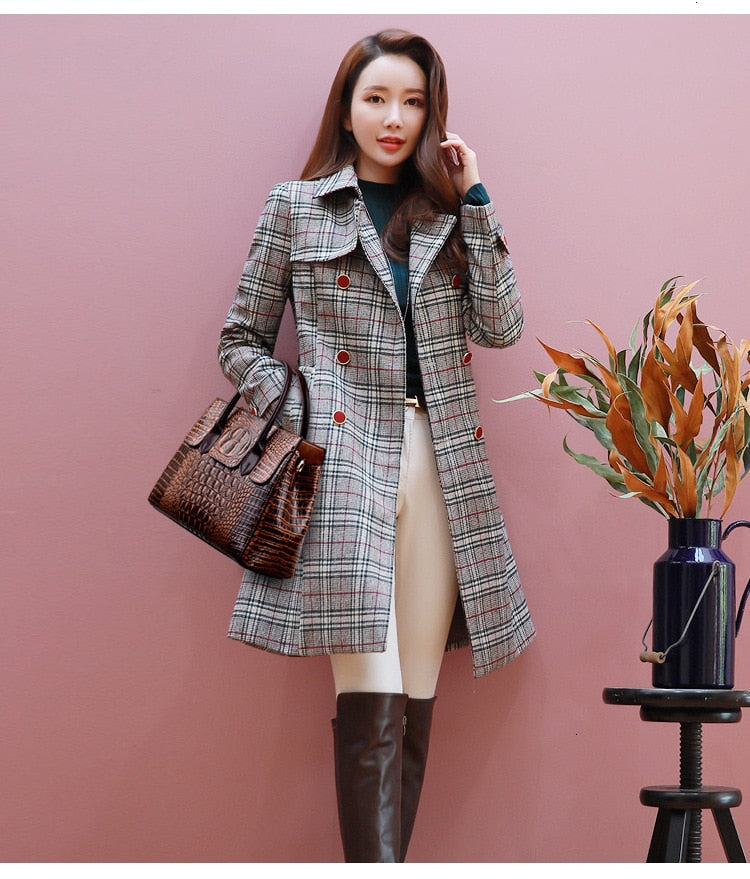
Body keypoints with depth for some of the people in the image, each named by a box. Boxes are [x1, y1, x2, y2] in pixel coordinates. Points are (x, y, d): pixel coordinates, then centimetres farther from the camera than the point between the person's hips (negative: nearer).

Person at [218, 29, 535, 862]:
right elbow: (241, 342, 10)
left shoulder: (449, 212, 16)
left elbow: (501, 325, 2)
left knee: (414, 704, 4)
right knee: (372, 702, -12)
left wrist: (472, 199, 1)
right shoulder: (295, 207, 8)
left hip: (441, 469, 4)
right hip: (342, 467, -3)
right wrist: (302, 414, -6)